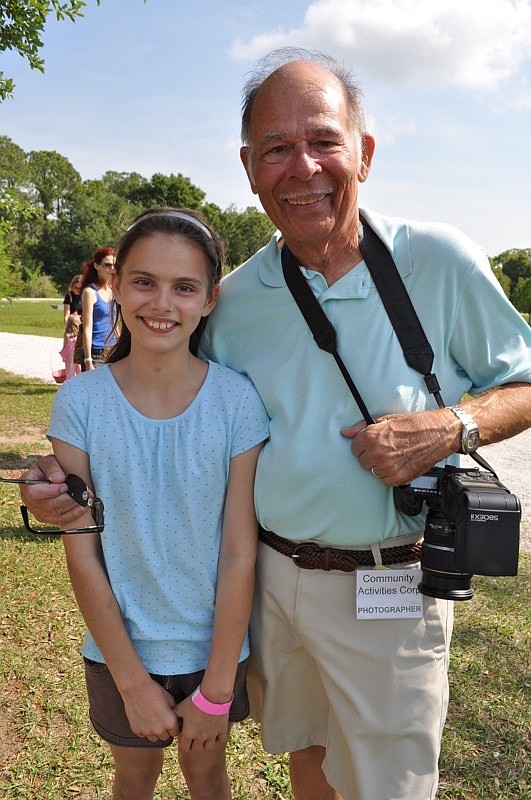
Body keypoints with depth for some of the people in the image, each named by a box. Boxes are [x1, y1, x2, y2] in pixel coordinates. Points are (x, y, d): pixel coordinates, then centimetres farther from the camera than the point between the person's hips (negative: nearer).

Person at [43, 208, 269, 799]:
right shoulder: (80, 402, -15)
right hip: (120, 648, 1)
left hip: (215, 645, 0)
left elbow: (239, 553, -14)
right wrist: (133, 681, -10)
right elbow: (81, 553, -12)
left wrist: (216, 689, -10)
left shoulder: (237, 400, -17)